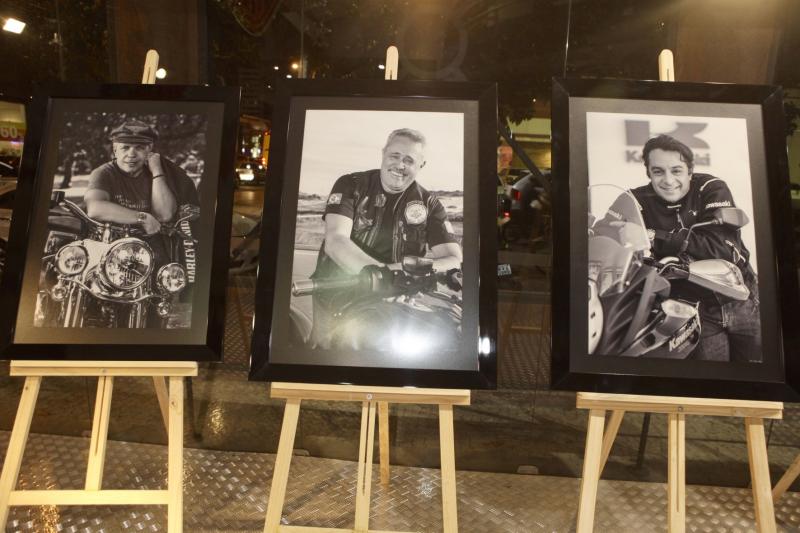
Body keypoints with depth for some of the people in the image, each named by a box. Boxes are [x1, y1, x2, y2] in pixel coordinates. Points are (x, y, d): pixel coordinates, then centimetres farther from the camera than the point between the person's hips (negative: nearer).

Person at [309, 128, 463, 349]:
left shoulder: (429, 204, 1)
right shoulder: (351, 185, -4)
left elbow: (454, 259, -7)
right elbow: (335, 241, -18)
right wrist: (383, 271, -36)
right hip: (336, 301, -1)